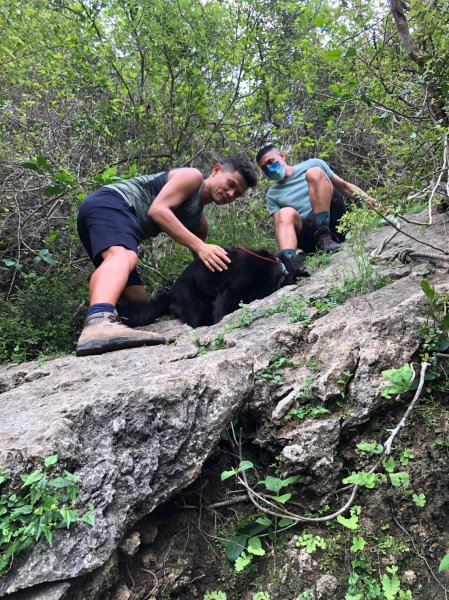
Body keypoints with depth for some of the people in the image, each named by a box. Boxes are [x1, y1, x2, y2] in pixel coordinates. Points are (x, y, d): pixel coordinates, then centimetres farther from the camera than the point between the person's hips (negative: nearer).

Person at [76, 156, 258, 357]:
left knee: (139, 302, 8)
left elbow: (203, 265, 29)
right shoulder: (193, 177, 0)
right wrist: (200, 246, -23)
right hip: (108, 203, -10)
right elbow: (157, 210, -16)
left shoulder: (200, 222, 25)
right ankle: (99, 323, -67)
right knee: (123, 256, -40)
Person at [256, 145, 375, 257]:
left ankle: (325, 236, -28)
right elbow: (279, 227, 4)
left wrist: (372, 202, 6)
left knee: (314, 172, -17)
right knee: (286, 213, -29)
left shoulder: (313, 164, 15)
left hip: (333, 220, 0)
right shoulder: (273, 195, 17)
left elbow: (345, 186, 17)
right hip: (309, 232, 1)